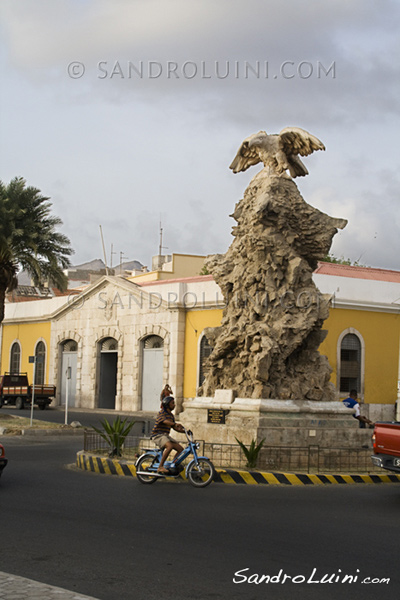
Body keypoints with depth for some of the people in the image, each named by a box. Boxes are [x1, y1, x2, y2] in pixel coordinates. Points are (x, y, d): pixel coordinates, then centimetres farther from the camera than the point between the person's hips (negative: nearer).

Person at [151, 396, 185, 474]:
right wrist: (175, 424, -45)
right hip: (158, 435, -9)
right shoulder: (162, 413, -10)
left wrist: (184, 431, 4)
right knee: (169, 446, -34)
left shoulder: (171, 415, 17)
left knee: (180, 449, -3)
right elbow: (165, 421, -29)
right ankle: (160, 467, -31)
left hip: (166, 435, 9)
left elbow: (174, 427, 18)